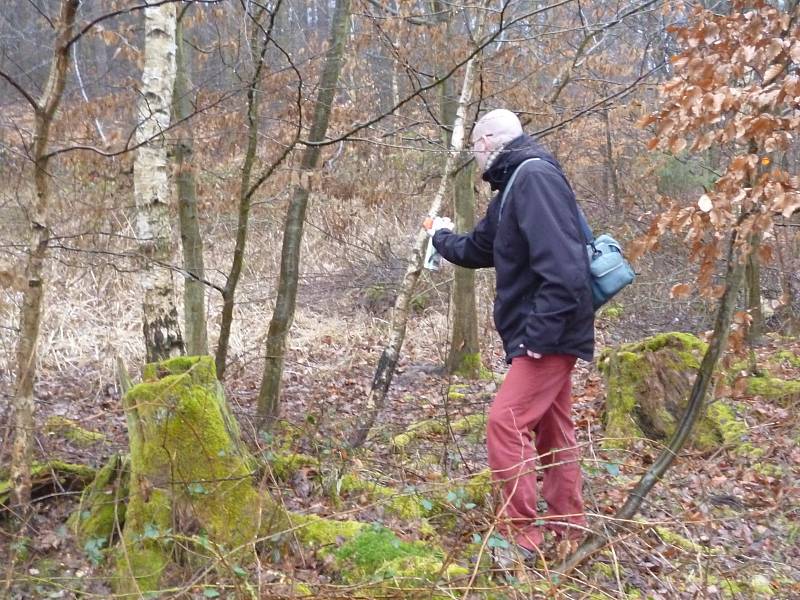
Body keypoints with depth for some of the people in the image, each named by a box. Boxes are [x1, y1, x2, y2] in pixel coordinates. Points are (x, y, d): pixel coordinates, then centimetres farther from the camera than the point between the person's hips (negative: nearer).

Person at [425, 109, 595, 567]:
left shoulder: (535, 177, -17)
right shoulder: (514, 185, 16)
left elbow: (563, 268, -27)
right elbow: (478, 250, 31)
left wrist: (539, 333, -25)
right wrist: (442, 237, 46)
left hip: (549, 334, -10)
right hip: (547, 334, 10)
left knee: (506, 422, -11)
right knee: (552, 427, 15)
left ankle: (522, 536, 0)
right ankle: (568, 527, 27)